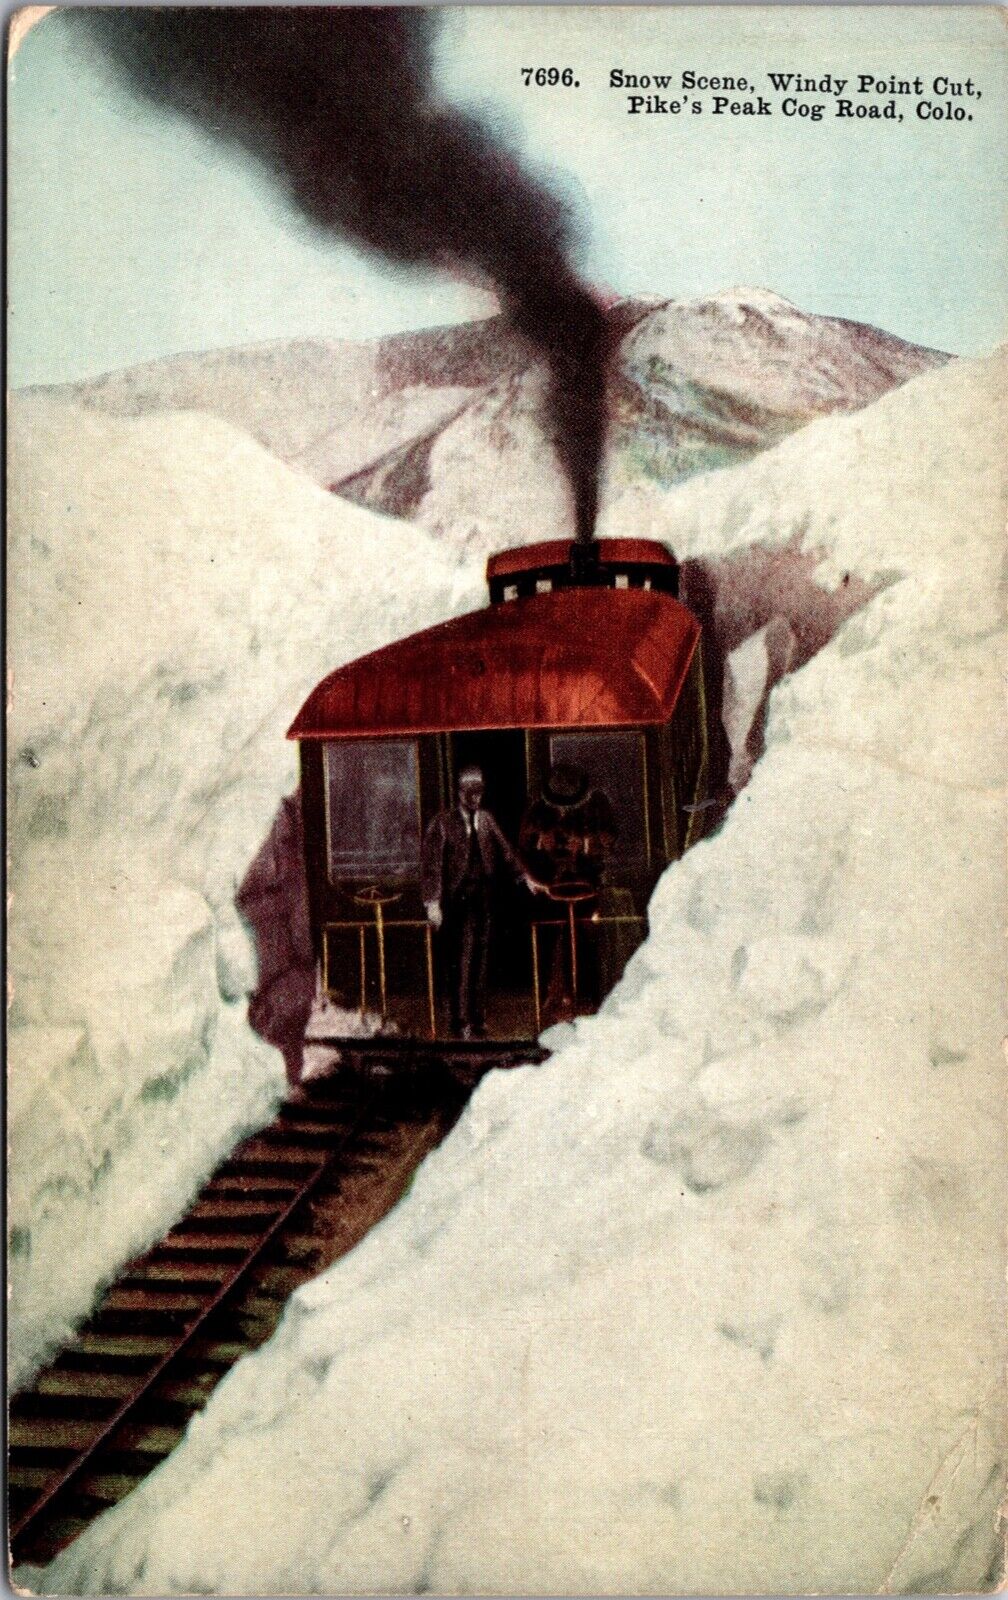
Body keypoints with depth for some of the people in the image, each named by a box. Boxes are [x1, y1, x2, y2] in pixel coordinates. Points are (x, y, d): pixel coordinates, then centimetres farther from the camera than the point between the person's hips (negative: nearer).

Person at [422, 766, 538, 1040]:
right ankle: (460, 1021, 3)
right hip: (457, 901, -4)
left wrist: (523, 875, 16)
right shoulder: (443, 822, -4)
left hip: (483, 898, 4)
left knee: (479, 958, 6)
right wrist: (432, 901, -14)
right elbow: (431, 863, -8)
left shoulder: (487, 819, 11)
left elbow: (504, 850, 23)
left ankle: (477, 1019, 12)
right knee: (460, 961, -3)